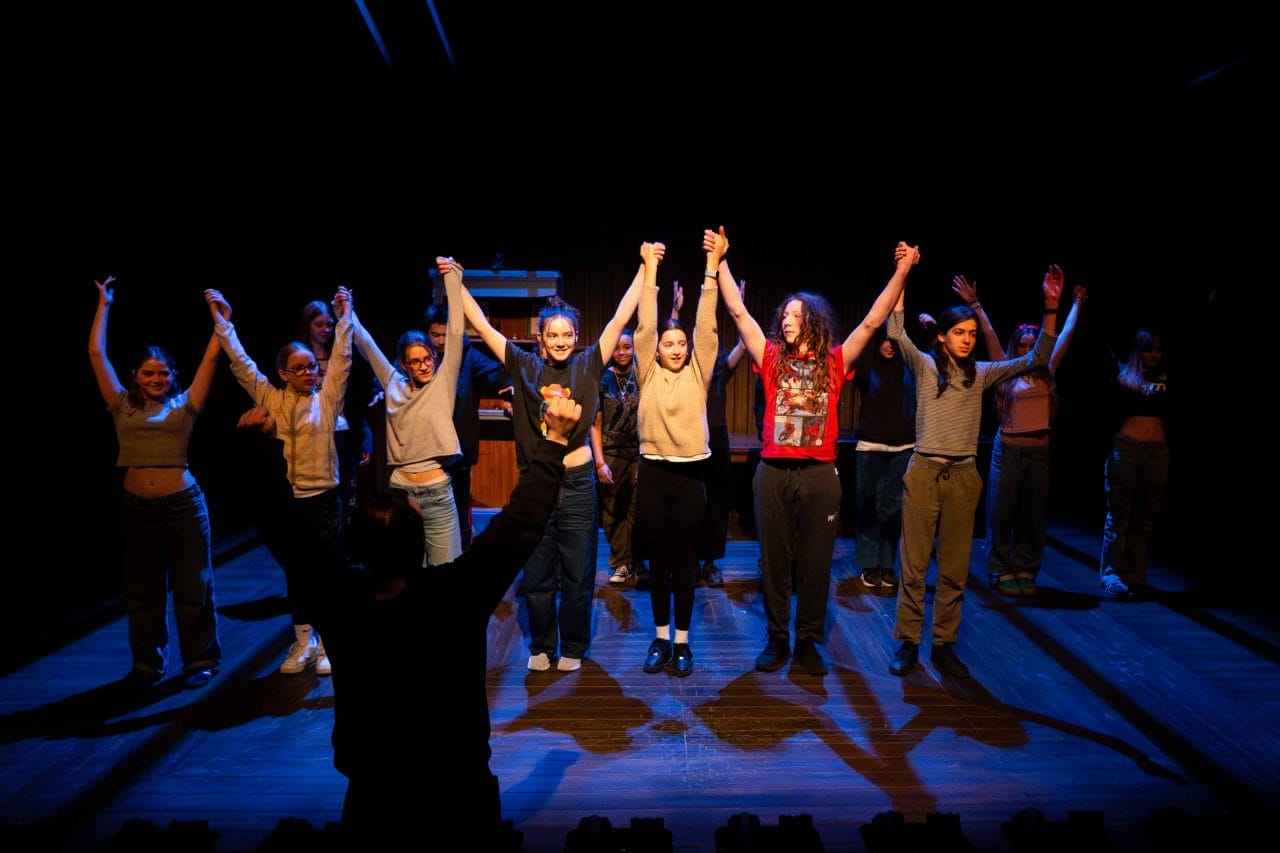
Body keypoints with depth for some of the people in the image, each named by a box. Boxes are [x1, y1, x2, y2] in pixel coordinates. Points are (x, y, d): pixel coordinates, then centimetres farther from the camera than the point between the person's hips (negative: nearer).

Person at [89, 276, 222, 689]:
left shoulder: (183, 405, 2)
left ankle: (201, 660, 19)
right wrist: (104, 305, 12)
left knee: (192, 585, 5)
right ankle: (148, 662, 29)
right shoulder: (123, 406, 6)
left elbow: (211, 356, 0)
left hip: (183, 503, -2)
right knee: (142, 590, 13)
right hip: (136, 506, 2)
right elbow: (96, 354, 8)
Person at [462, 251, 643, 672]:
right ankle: (541, 646, 30)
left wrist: (645, 269, -5)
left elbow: (620, 318, -3)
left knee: (578, 574, 10)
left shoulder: (587, 365, 1)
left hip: (576, 482, -1)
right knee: (536, 574, 12)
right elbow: (481, 324, 5)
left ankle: (573, 647, 28)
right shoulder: (525, 366, 3)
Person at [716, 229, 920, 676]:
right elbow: (738, 311, 5)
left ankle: (808, 641, 21)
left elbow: (872, 321, 2)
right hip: (774, 472, 1)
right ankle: (777, 639, 21)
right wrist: (720, 262, 2)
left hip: (820, 474, 0)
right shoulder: (772, 357, 7)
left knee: (815, 563, 7)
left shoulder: (835, 362, 6)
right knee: (774, 561, 8)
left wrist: (902, 271, -4)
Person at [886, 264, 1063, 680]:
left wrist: (1050, 309, -2)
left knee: (955, 569, 8)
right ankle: (907, 643, 14)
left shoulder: (981, 374, 9)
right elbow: (896, 333, -12)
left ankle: (944, 644, 20)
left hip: (963, 477, 3)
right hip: (924, 473, -3)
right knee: (914, 566, 2)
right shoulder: (925, 367, 0)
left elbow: (1036, 359, 8)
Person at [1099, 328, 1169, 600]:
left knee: (1144, 518, 6)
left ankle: (1136, 576, 14)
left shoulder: (1165, 379, 11)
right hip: (1126, 447, -3)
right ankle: (1113, 575, 6)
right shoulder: (1123, 376, 3)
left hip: (1158, 451, 3)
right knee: (1119, 516, 0)